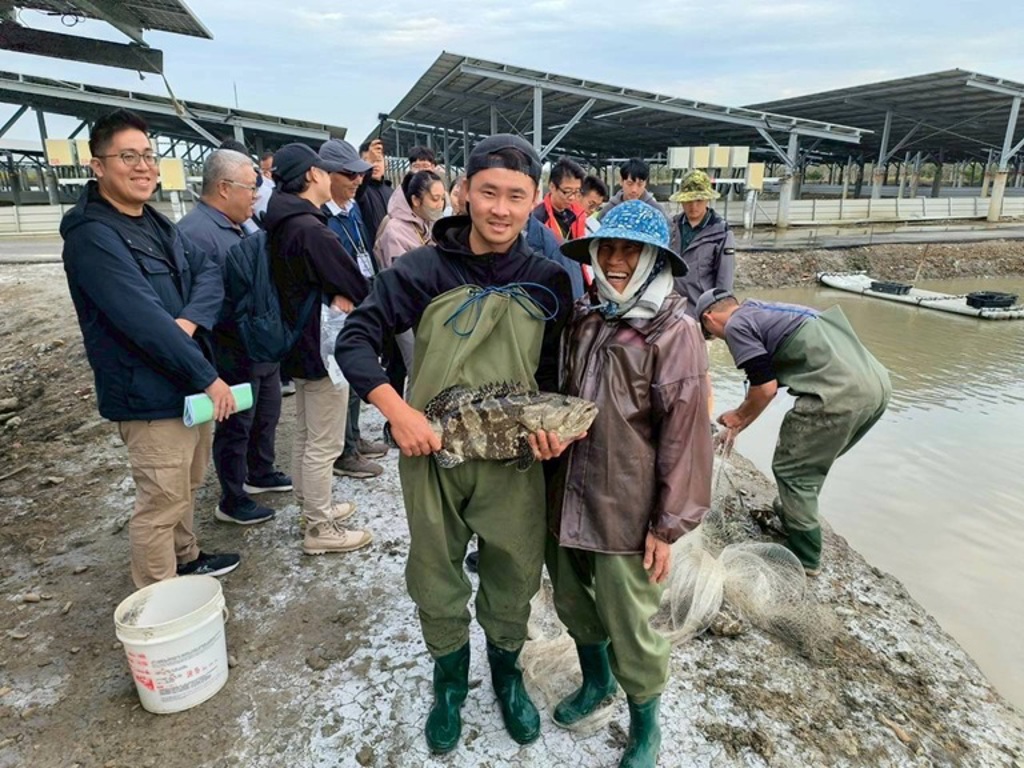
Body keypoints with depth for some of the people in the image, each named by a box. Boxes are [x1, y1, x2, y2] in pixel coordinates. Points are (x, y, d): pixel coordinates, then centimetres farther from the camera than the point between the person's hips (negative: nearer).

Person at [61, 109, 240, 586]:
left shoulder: (156, 224, 11)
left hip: (187, 384, 9)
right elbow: (146, 321, -26)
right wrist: (209, 377, -22)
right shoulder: (92, 237, -18)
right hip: (150, 396, -9)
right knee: (160, 502, 2)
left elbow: (209, 273, 2)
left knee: (185, 487, 23)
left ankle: (186, 558, 44)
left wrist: (189, 320, -19)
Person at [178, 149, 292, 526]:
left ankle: (260, 473, 44)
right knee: (236, 427, 6)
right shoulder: (195, 232, -22)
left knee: (267, 415, 23)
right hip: (235, 355, -9)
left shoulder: (237, 226, 11)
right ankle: (233, 501, 23)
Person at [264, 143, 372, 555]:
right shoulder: (312, 229, -22)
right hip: (324, 348, -10)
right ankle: (320, 529, 13)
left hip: (298, 344, 10)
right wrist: (345, 300, 1)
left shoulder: (282, 224, 8)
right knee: (323, 445, 1)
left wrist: (336, 298, -4)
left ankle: (312, 507, 36)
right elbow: (356, 285, -17)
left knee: (305, 435, 20)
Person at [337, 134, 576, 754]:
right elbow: (356, 339, -6)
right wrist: (398, 412, -18)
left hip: (514, 460, 1)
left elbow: (553, 375, 7)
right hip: (432, 455, -1)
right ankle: (450, 678, 43)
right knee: (435, 579, 16)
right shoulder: (424, 270, -8)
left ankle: (507, 671, 45)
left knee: (514, 577, 15)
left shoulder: (550, 282, -1)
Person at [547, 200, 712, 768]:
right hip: (567, 497, 6)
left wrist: (668, 525, -12)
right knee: (572, 601, 23)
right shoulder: (584, 321, 4)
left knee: (629, 626, 9)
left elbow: (684, 434, -14)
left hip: (625, 509, -6)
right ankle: (596, 681, 52)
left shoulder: (674, 332, -13)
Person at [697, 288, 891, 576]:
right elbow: (770, 380, 34)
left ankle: (805, 559, 20)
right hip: (877, 384, 9)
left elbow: (766, 388, -5)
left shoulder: (736, 325, 1)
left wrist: (738, 417, 14)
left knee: (792, 470, 8)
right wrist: (738, 427, 38)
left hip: (839, 394, -9)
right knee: (812, 459, 27)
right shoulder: (766, 311, 28)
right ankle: (793, 512, 45)